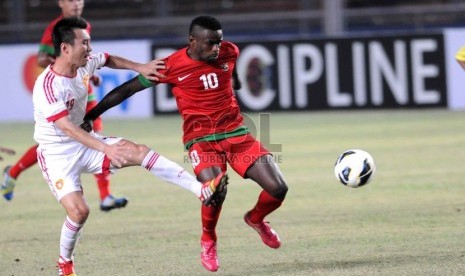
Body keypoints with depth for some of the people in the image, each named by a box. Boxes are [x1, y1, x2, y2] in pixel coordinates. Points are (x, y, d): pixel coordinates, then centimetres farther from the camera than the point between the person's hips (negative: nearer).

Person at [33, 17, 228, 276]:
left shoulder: (85, 64, -5)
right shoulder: (47, 86, -27)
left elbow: (110, 60, 20)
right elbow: (67, 128, -35)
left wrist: (140, 68, 8)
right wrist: (107, 149, -41)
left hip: (85, 141, 6)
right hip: (57, 154, -6)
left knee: (138, 151, -15)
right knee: (78, 210, -20)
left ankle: (202, 190, -22)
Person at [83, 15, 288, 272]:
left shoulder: (229, 53, 0)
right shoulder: (172, 66, -11)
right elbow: (127, 89, -3)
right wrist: (91, 115, -4)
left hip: (236, 133, 4)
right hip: (201, 139, -4)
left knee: (278, 188, -8)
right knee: (216, 190, -30)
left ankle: (256, 219, 28)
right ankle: (208, 241, 2)